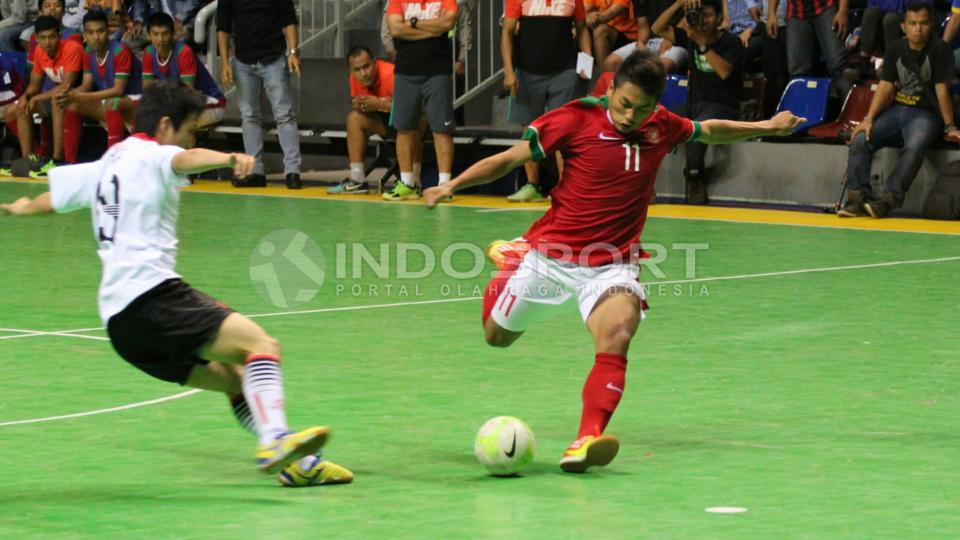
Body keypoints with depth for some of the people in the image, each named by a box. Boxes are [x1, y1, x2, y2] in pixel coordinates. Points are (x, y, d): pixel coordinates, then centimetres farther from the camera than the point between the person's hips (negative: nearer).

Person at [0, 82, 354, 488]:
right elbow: (185, 159, -25)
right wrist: (230, 159, -46)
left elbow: (53, 196, 43)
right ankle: (274, 441, -42)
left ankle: (296, 463, 8)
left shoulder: (106, 165, 26)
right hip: (149, 293, -9)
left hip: (118, 317, 9)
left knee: (233, 376, 13)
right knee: (261, 345, -21)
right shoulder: (151, 155, 0)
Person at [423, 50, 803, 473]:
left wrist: (768, 127, 26)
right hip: (551, 253, -1)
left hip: (612, 266, 1)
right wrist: (452, 185, -18)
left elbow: (709, 130, 21)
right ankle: (511, 257, 50)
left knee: (617, 333, -30)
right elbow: (511, 157, -8)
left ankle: (587, 439, -40)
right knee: (497, 336, 17)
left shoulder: (662, 128, -1)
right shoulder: (577, 119, -13)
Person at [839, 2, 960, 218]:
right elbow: (886, 86, 5)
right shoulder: (895, 49, 9)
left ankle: (888, 199, -44)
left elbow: (942, 90, -10)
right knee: (860, 139, -17)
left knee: (914, 147, -36)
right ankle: (858, 197, -23)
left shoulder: (939, 51, -6)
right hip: (896, 110, 5)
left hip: (925, 114, -5)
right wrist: (868, 119, -6)